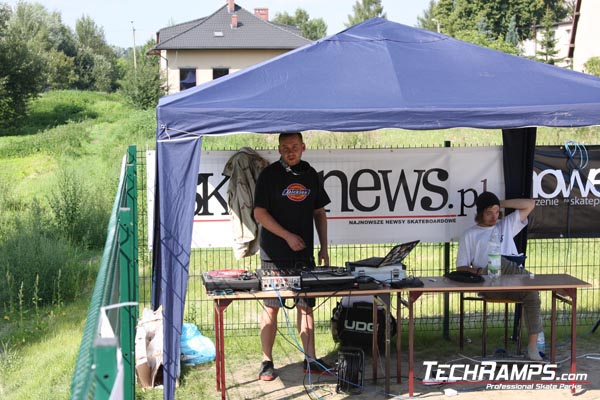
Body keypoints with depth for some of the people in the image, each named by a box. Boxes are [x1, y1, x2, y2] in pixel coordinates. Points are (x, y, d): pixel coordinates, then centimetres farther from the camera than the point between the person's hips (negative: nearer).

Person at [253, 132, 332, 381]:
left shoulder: (311, 175, 10)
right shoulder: (269, 175, -4)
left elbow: (319, 213, 16)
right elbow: (259, 214, -9)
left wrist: (324, 247, 10)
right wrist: (288, 236, -15)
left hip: (304, 253, 4)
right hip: (275, 255, -4)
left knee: (306, 306, 7)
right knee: (271, 307, 1)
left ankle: (310, 360, 14)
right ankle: (267, 362, 8)